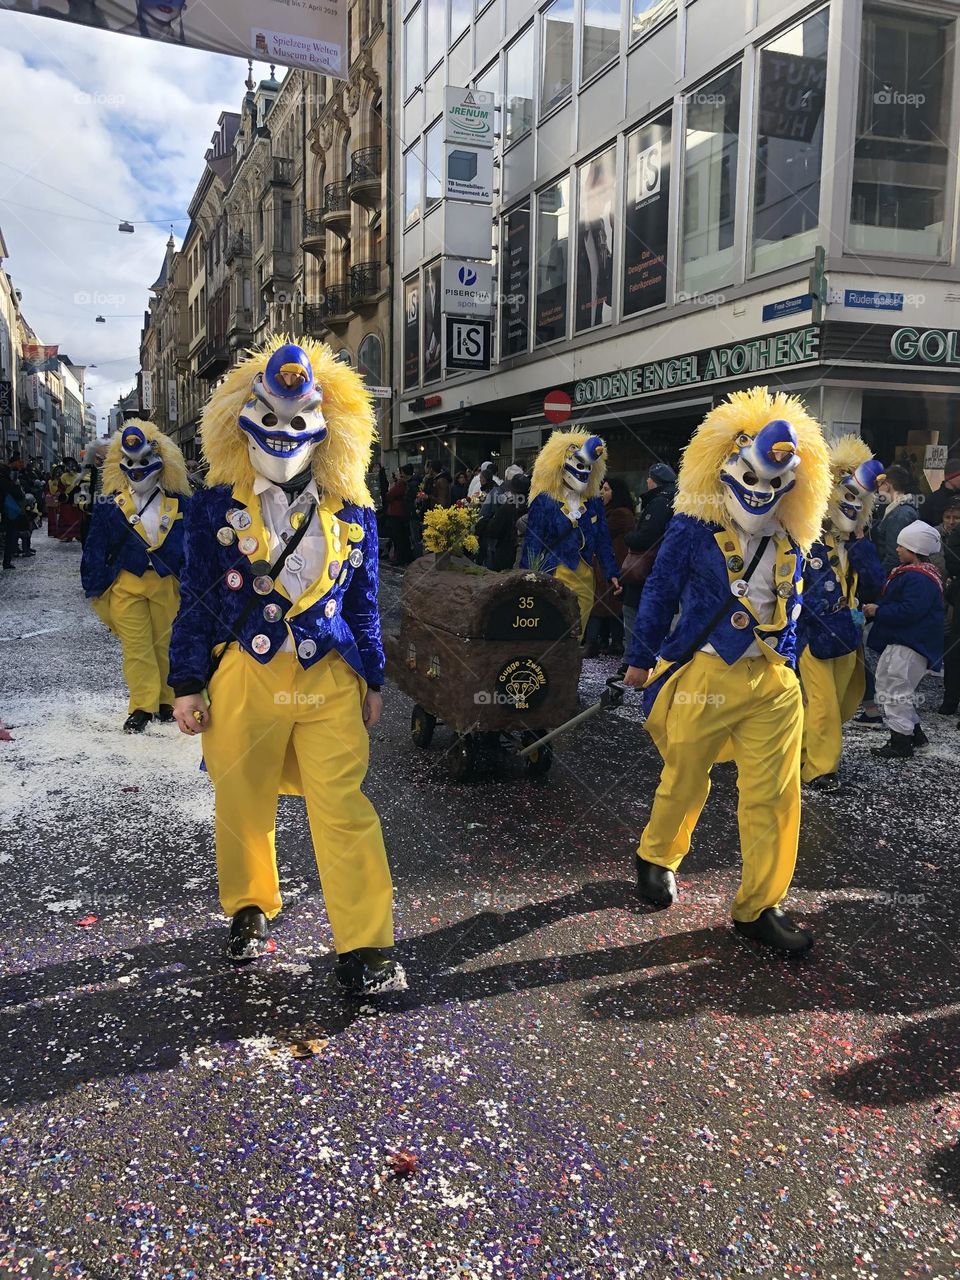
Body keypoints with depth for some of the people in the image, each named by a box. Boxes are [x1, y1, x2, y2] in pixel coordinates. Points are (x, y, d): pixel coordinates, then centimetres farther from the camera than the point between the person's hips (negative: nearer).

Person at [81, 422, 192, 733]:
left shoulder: (179, 504, 3)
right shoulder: (110, 505, 3)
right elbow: (95, 548, 5)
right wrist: (94, 588, 3)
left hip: (168, 585, 0)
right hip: (126, 586, 0)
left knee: (168, 644, 9)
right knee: (136, 647, 1)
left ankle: (168, 701, 23)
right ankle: (142, 706, 10)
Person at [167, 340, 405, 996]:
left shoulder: (352, 513, 6)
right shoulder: (217, 509, 3)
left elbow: (364, 603, 12)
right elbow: (197, 602, 5)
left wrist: (373, 681, 14)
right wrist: (188, 684, 3)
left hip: (330, 679, 0)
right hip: (243, 677, 0)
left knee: (344, 808, -6)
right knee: (242, 804, 13)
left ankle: (366, 947, 3)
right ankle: (250, 909, 38)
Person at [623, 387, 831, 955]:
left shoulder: (790, 542, 8)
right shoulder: (693, 529, -7)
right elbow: (659, 593, 0)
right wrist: (641, 659, 3)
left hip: (773, 681, 4)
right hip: (704, 674, -4)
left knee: (776, 795, 2)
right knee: (686, 780, 12)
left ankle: (760, 906, 15)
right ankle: (658, 857, 41)